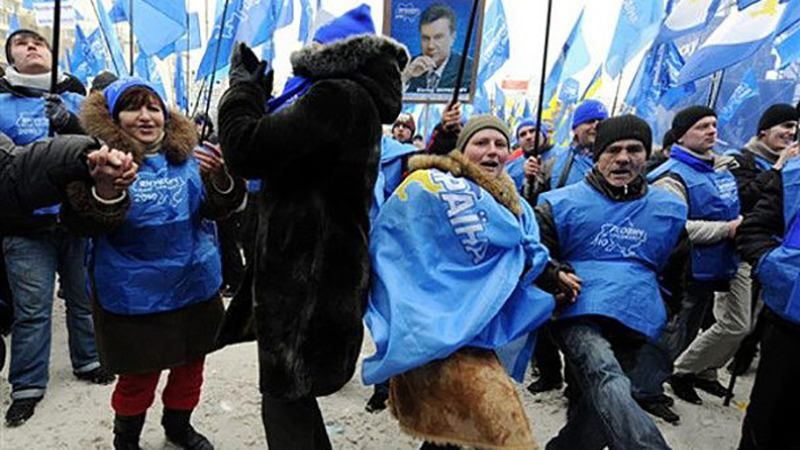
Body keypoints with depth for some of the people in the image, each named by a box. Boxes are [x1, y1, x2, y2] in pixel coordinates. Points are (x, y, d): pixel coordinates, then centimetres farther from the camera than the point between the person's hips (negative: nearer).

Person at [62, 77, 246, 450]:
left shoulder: (187, 154, 2)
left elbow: (218, 209, -1)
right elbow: (81, 223, -18)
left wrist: (222, 179, -23)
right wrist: (106, 191, -39)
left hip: (195, 285, 4)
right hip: (134, 295, -4)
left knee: (190, 364, 18)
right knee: (139, 375, 6)